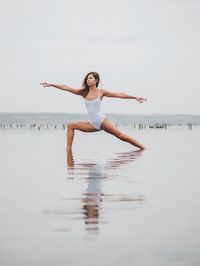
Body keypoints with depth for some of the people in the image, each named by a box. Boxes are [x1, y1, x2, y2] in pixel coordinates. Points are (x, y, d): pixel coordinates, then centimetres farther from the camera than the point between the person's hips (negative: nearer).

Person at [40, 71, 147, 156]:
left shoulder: (101, 92, -3)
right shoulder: (83, 92, 6)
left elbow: (119, 94, -4)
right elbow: (66, 88, 5)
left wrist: (135, 97, -8)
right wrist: (51, 84, 3)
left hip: (102, 121, -4)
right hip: (92, 124, 4)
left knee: (121, 135, -11)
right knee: (70, 125, -3)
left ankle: (144, 148, -6)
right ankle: (68, 150, -4)